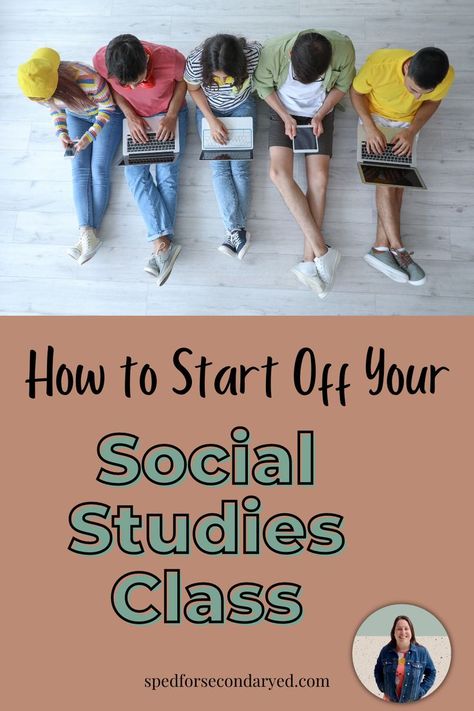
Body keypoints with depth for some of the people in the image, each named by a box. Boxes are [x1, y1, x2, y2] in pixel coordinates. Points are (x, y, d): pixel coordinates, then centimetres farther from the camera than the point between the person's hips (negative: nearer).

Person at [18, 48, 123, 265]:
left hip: (106, 114, -4)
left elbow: (108, 107, -21)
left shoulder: (87, 79, -39)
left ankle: (88, 234, -21)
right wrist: (61, 133, -17)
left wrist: (89, 136, -26)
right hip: (76, 115, 4)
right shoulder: (37, 89, -22)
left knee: (99, 168, -16)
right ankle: (88, 234, -23)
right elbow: (56, 108, -1)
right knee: (80, 169, -11)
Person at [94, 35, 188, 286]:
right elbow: (111, 88, -6)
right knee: (135, 172, -14)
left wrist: (171, 116, -17)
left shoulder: (170, 59, -34)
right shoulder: (102, 60, -28)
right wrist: (131, 116, -17)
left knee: (167, 173, -14)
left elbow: (183, 81, -11)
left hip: (170, 112, -2)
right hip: (135, 115, 2)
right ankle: (164, 242, -23)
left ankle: (160, 246, -17)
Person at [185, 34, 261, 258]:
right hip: (209, 109, 0)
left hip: (242, 107, 0)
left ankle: (235, 230, -21)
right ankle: (238, 231, -24)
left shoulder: (253, 54, -29)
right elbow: (194, 89, -8)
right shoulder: (195, 63, -29)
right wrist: (212, 120, -17)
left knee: (240, 165, -17)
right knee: (219, 166, -16)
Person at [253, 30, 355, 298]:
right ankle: (322, 251, -23)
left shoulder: (343, 49, -25)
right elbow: (264, 86, -7)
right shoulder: (274, 51, -26)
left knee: (319, 178, -16)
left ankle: (310, 259, -12)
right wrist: (285, 116, -15)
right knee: (279, 172, -22)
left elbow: (342, 85, -5)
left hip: (321, 113, 0)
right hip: (284, 111, 0)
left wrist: (320, 115, -15)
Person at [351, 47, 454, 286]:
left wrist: (412, 131, -18)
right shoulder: (380, 64, -32)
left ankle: (381, 247, -23)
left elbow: (433, 102, -3)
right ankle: (397, 248, -26)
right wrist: (370, 128, -25)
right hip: (375, 114, -2)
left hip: (407, 121, 2)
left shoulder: (446, 76, -25)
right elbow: (356, 91, -14)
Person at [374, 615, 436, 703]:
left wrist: (420, 692, -5)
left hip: (413, 703, -1)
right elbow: (377, 671, 10)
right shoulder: (385, 651, -5)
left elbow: (431, 673, 3)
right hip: (389, 701, 1)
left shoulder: (422, 651, -9)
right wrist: (383, 689, -1)